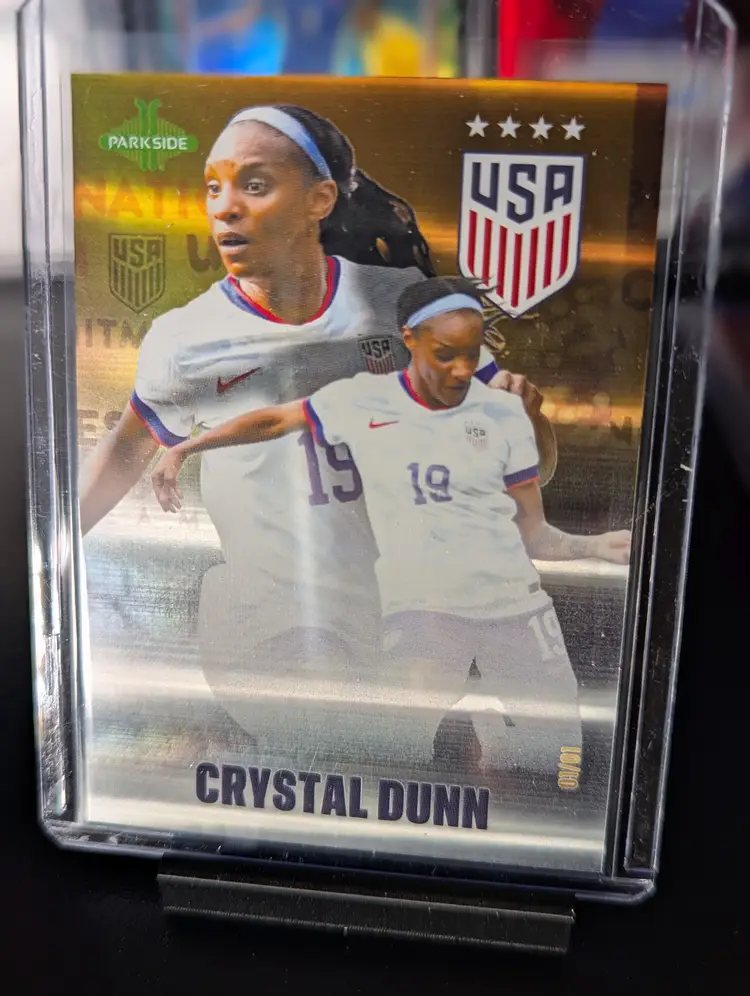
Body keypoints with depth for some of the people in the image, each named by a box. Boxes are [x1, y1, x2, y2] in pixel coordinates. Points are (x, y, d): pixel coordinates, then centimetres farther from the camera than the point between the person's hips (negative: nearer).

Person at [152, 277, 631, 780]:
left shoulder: (504, 413, 6)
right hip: (420, 609, -1)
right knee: (403, 757, -13)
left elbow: (532, 533, 7)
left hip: (516, 608, 2)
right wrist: (182, 450, 13)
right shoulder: (364, 399, 3)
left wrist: (595, 546, -10)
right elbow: (273, 421, 14)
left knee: (548, 762, 1)